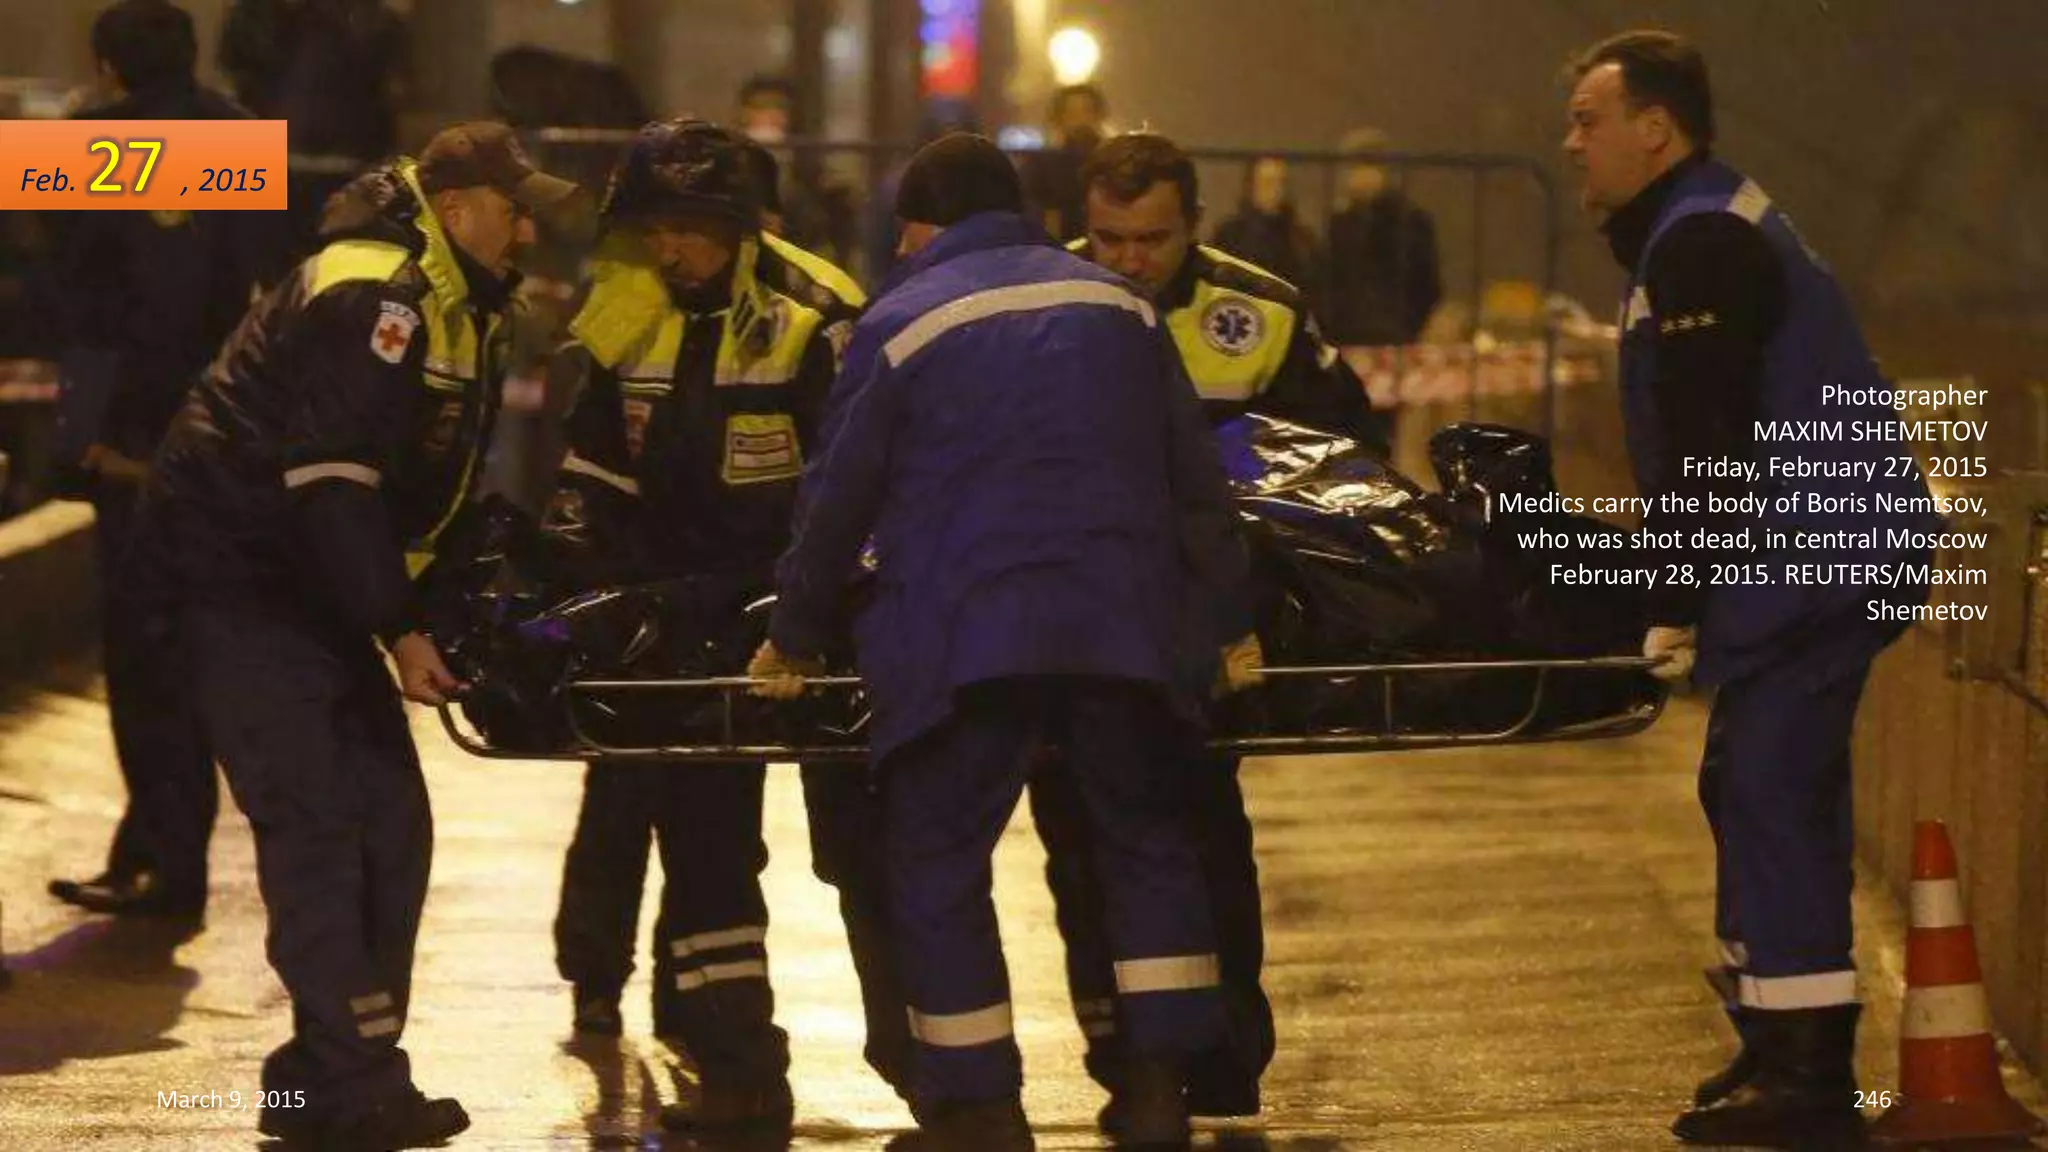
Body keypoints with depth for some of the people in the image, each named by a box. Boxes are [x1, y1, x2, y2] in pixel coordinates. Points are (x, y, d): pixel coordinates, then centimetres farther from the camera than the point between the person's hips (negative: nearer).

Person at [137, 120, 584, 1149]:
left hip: (315, 588, 11)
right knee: (313, 825, -13)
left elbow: (443, 480, 18)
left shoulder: (460, 307, 13)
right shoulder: (374, 298, -20)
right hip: (244, 577, -11)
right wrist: (399, 630, -24)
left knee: (389, 823, 8)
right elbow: (332, 480, -25)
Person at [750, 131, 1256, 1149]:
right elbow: (1195, 483, 16)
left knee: (938, 866, 7)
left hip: (964, 641, -4)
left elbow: (838, 501, 4)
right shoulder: (1116, 307, 14)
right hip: (1122, 630, 4)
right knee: (1148, 846, 17)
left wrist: (795, 635, 16)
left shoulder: (901, 326, 2)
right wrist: (1225, 622, 23)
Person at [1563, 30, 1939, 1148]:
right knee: (1748, 791, 15)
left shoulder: (1700, 243, -14)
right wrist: (1685, 598, 24)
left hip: (1815, 559, -11)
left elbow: (1705, 448, -20)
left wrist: (1673, 608, -18)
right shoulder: (1707, 229, 21)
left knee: (1774, 796, -12)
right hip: (1818, 555, 11)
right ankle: (1778, 1052, 22)